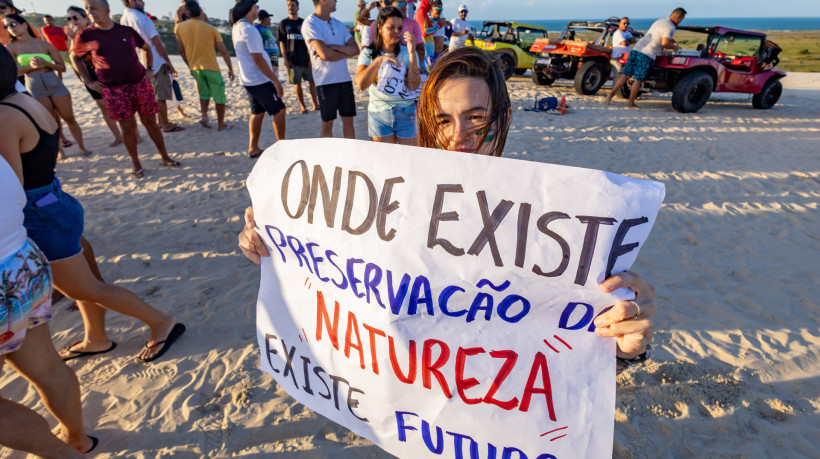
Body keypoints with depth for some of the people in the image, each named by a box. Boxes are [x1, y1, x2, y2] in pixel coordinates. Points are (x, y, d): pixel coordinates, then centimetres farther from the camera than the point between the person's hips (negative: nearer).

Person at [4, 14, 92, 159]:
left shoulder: (45, 44, 1)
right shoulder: (11, 47, 3)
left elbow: (62, 67, 2)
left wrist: (45, 63, -15)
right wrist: (30, 67, -14)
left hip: (54, 83, 0)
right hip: (34, 87, 0)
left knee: (69, 118, 5)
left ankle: (82, 146, 16)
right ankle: (59, 150, 17)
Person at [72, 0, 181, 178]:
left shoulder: (127, 31, 3)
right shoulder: (85, 35, 0)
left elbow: (147, 48, 18)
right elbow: (74, 57, 13)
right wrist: (89, 82, 5)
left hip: (140, 84, 1)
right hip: (113, 90, -1)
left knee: (150, 122, 5)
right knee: (128, 127, 2)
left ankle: (165, 158, 17)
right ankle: (136, 165, 14)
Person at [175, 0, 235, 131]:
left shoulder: (179, 28, 1)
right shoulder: (211, 29, -7)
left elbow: (181, 50, 8)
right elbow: (224, 52, -5)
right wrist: (230, 69, 5)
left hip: (195, 67, 4)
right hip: (211, 67, -4)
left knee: (204, 93, 22)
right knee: (219, 96, 8)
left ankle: (203, 115, 4)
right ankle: (221, 124, 11)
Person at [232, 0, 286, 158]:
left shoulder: (236, 27, 12)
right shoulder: (249, 30, -18)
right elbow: (258, 59, -22)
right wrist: (275, 80, -19)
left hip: (248, 79, 9)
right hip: (260, 80, -9)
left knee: (257, 112, 14)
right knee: (279, 110, -1)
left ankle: (253, 148, 15)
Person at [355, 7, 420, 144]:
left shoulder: (407, 53, 1)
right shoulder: (369, 53, 3)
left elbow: (414, 85, -12)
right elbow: (361, 84, -13)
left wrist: (412, 52, -17)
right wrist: (379, 60, -20)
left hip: (406, 114, 0)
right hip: (378, 113, 1)